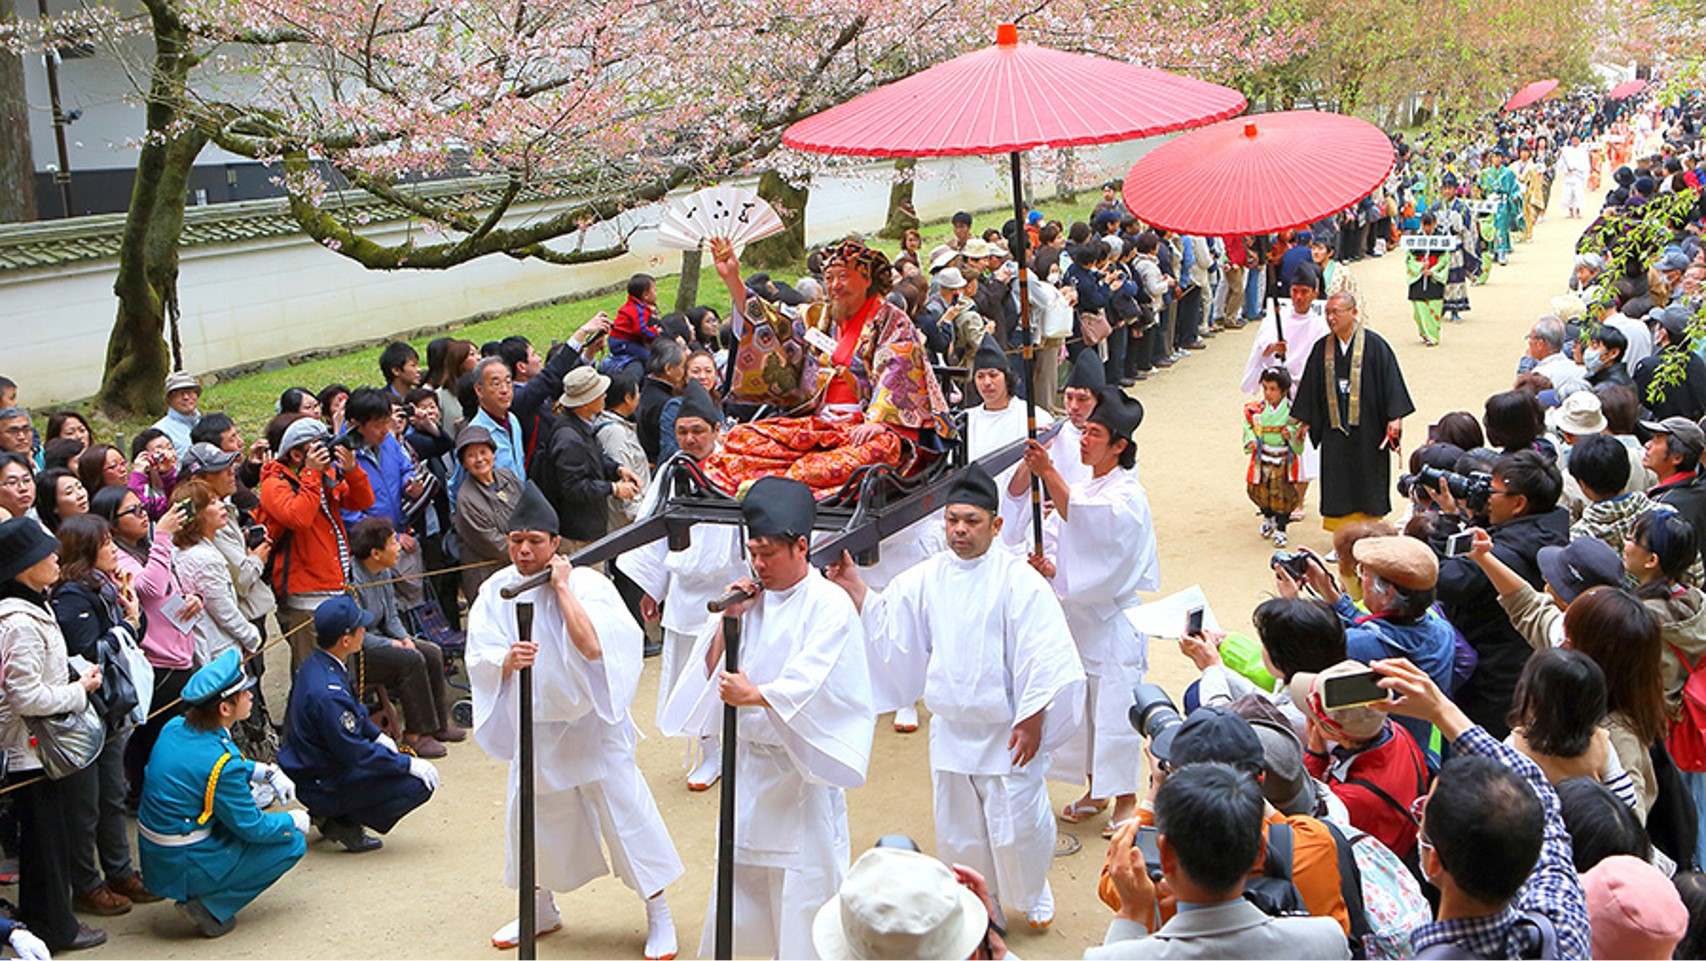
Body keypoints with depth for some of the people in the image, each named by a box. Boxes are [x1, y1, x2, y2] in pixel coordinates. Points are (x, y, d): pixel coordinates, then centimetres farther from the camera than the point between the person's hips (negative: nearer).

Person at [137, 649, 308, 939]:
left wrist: (264, 772, 8)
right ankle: (212, 906, -3)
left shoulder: (175, 727, -2)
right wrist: (294, 821, 3)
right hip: (183, 868, -8)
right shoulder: (222, 763, -26)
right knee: (292, 841, -1)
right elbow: (253, 827, -15)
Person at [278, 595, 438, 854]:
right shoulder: (328, 692, -31)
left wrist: (377, 735, 8)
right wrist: (408, 764, -16)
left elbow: (356, 711, 17)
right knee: (420, 784, -14)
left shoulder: (314, 666, 0)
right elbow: (355, 754, -25)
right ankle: (345, 822, -4)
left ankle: (329, 815, 16)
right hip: (322, 787, -10)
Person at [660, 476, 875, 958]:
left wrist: (755, 694, -41)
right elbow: (712, 671, 7)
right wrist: (728, 619, -8)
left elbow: (810, 682, -25)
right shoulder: (754, 597, 7)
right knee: (743, 875, 16)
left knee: (804, 878, -2)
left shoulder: (829, 605, -12)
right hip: (748, 758, 6)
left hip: (801, 764, -6)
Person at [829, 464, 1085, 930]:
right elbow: (889, 626, 6)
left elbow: (1042, 656, -13)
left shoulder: (1018, 580, -13)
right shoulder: (926, 578, 2)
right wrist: (855, 588, -7)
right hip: (951, 729, 5)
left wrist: (1032, 722, -14)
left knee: (1017, 828, 3)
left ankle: (1034, 896, 33)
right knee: (959, 830, 15)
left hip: (1007, 731, -4)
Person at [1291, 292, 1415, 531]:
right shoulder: (1321, 348, 5)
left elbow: (1391, 379, -7)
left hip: (1368, 427, -3)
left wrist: (1395, 417, -13)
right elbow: (1310, 386, 12)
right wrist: (1305, 421, 11)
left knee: (1368, 479, 5)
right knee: (1338, 488, 3)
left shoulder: (1374, 344, -7)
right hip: (1335, 429, 3)